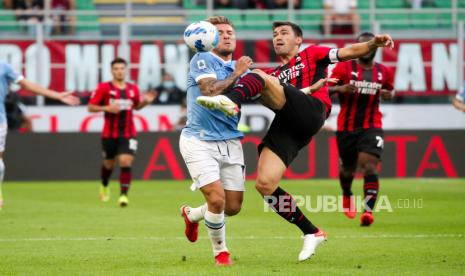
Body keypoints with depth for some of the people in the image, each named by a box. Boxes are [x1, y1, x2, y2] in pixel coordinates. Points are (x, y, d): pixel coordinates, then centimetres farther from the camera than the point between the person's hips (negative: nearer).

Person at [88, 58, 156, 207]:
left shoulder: (133, 89, 5)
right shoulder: (104, 88, -6)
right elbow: (91, 107, -4)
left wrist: (145, 101, 1)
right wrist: (107, 108, -19)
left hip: (128, 134, 1)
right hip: (109, 134, -1)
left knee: (126, 162, -16)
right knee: (108, 163, 15)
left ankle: (124, 195, -16)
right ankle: (104, 186, 45)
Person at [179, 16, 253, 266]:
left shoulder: (241, 68, 13)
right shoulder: (202, 60, -4)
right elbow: (210, 91, -20)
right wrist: (236, 74, -14)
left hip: (230, 142, 6)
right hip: (200, 142, -6)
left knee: (233, 207, 5)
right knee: (217, 199, -17)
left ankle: (191, 215, 36)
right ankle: (220, 251, 8)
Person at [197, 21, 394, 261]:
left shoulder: (311, 55, 25)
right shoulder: (273, 75, 35)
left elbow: (349, 52, 15)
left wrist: (374, 43, -3)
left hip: (310, 111, -5)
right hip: (285, 126, 5)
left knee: (259, 76, -21)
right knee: (264, 185, -11)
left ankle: (230, 101, -54)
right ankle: (311, 233, -1)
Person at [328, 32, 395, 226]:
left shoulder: (384, 72, 7)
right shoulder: (344, 68, -2)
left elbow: (390, 89, 25)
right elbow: (326, 90, -2)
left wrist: (389, 94, 1)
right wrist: (340, 88, -23)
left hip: (372, 127, 0)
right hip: (346, 127, 0)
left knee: (369, 165, -20)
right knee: (348, 168, 13)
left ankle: (368, 210, -29)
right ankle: (347, 195, 47)